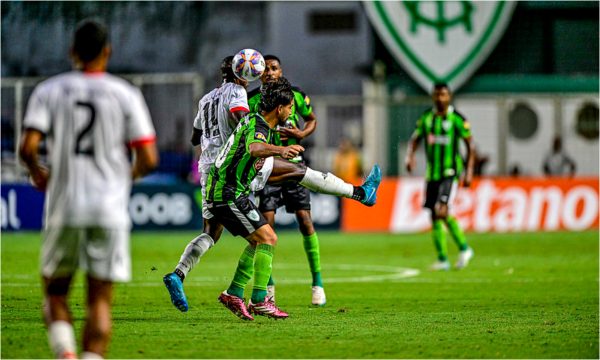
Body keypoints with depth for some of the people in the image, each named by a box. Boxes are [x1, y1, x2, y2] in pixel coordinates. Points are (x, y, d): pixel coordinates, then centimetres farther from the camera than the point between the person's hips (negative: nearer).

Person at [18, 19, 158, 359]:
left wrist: (37, 172, 14)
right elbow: (148, 159, -3)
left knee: (55, 291, 15)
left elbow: (28, 146, -7)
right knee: (100, 300, 3)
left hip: (63, 207, 1)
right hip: (110, 207, -1)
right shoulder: (126, 95, 2)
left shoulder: (48, 91, 4)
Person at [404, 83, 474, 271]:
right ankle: (442, 259, 14)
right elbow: (414, 139, 15)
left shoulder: (457, 119, -5)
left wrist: (469, 171, -8)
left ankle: (464, 248, -3)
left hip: (450, 172, -6)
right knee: (435, 216, 6)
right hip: (432, 174, 6)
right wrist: (410, 155, -6)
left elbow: (470, 145, -1)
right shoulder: (426, 119, 8)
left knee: (442, 211, -20)